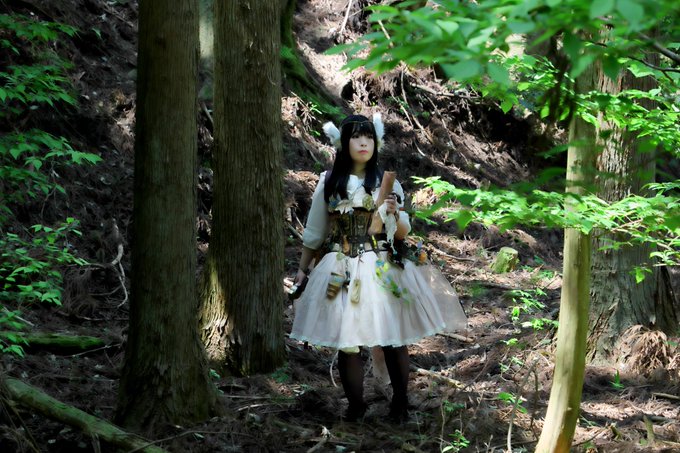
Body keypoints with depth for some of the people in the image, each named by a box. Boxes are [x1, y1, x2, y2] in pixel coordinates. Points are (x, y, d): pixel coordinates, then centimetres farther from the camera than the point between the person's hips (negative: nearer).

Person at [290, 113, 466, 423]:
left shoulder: (386, 182, 3)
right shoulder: (329, 182, 4)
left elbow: (402, 233, 2)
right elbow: (314, 232, 13)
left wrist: (395, 214, -18)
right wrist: (303, 269, 15)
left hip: (382, 269, 0)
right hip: (342, 270, 0)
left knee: (393, 339, -2)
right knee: (347, 341, -3)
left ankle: (400, 404, 13)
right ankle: (355, 405, 11)